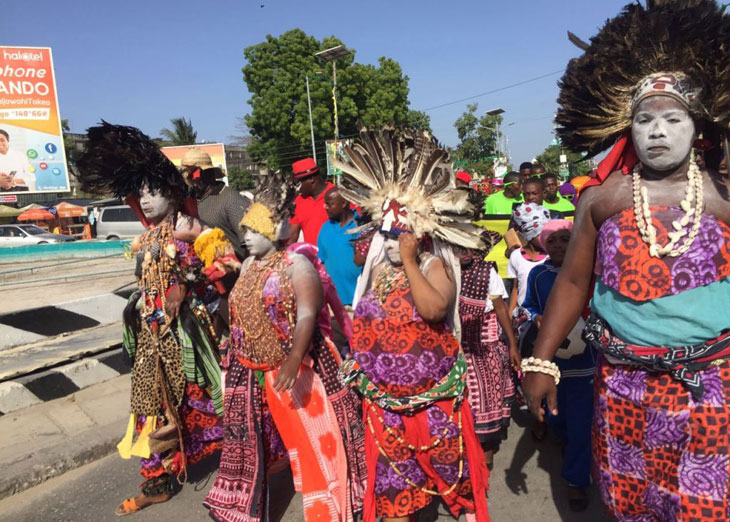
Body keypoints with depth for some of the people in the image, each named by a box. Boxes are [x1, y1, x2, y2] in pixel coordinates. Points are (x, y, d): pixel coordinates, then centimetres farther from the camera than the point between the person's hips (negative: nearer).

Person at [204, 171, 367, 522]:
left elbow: (307, 316, -23)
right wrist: (235, 359, 19)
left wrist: (293, 362, -36)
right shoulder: (247, 267, 9)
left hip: (295, 368, -6)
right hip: (252, 371, 7)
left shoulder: (297, 265, -13)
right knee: (252, 441, 20)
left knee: (313, 440, 3)